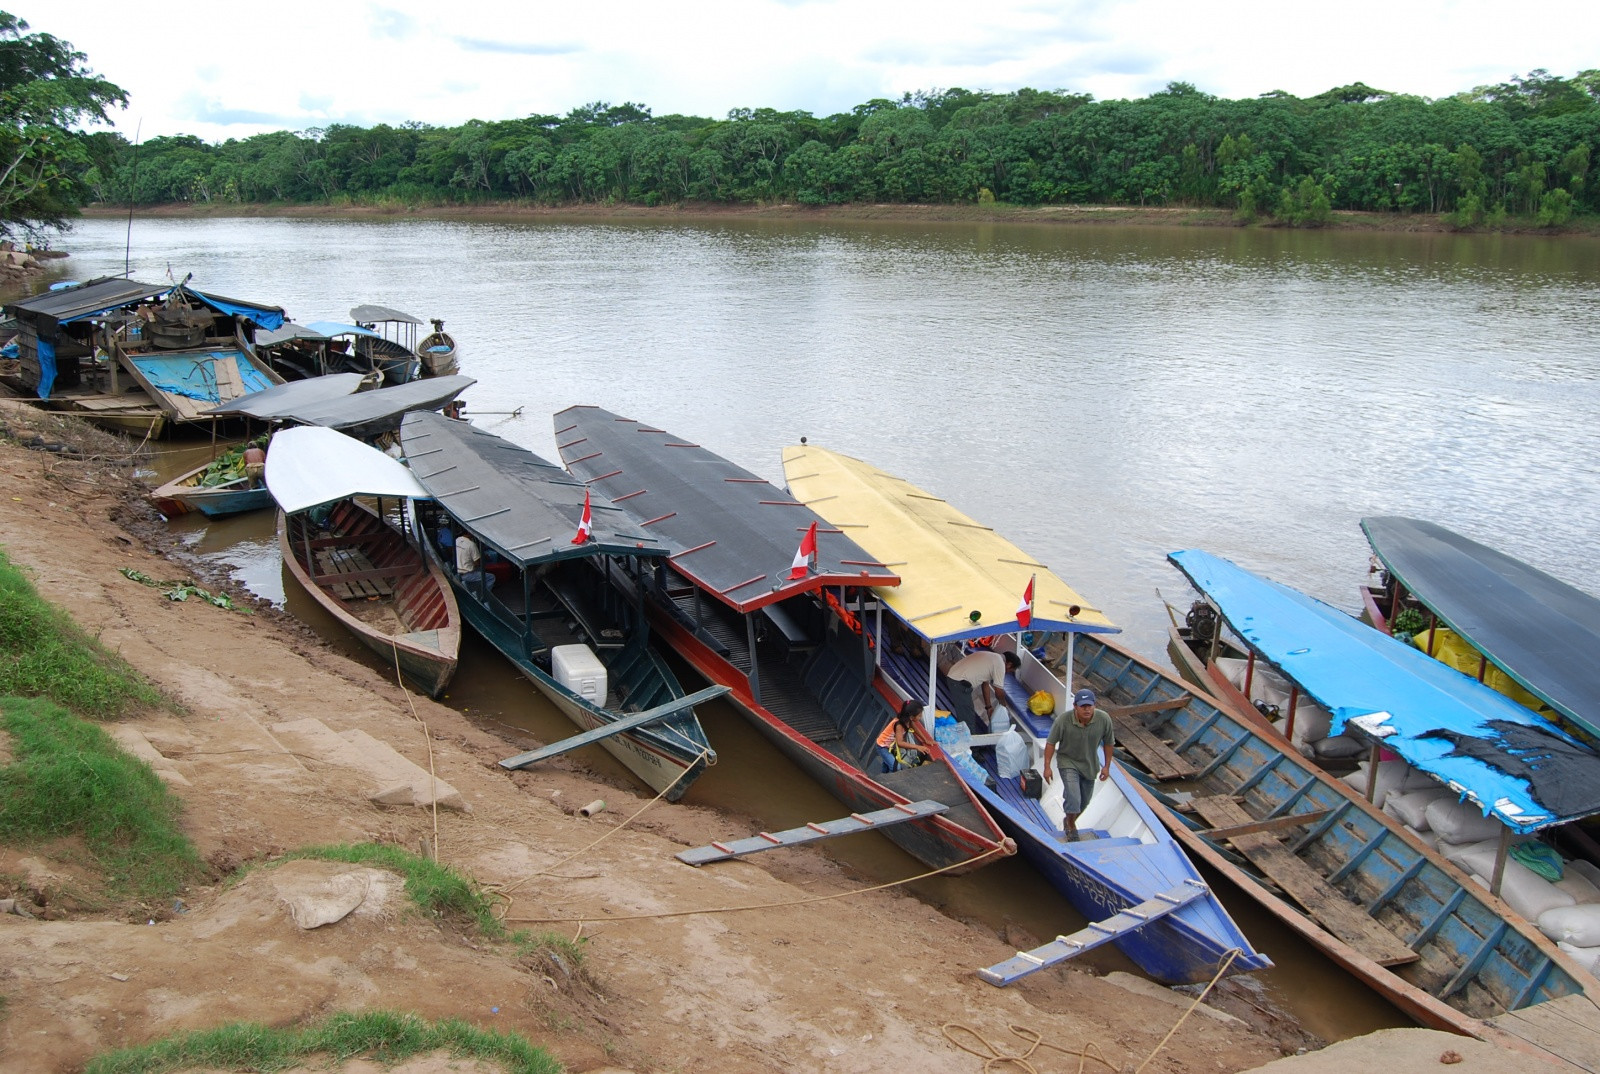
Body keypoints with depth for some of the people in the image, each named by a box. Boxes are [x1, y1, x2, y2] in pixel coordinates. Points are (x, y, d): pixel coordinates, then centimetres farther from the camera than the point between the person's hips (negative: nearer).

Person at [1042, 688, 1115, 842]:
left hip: (1090, 764, 4)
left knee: (1084, 801, 17)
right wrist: (1047, 767, -10)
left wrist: (1107, 766, 2)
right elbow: (1051, 743, -13)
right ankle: (1071, 828, 9)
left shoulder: (1104, 719, -21)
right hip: (1068, 762, -4)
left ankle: (1069, 821, 45)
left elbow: (1108, 743, -4)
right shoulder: (1063, 720, -27)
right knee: (1073, 798, -17)